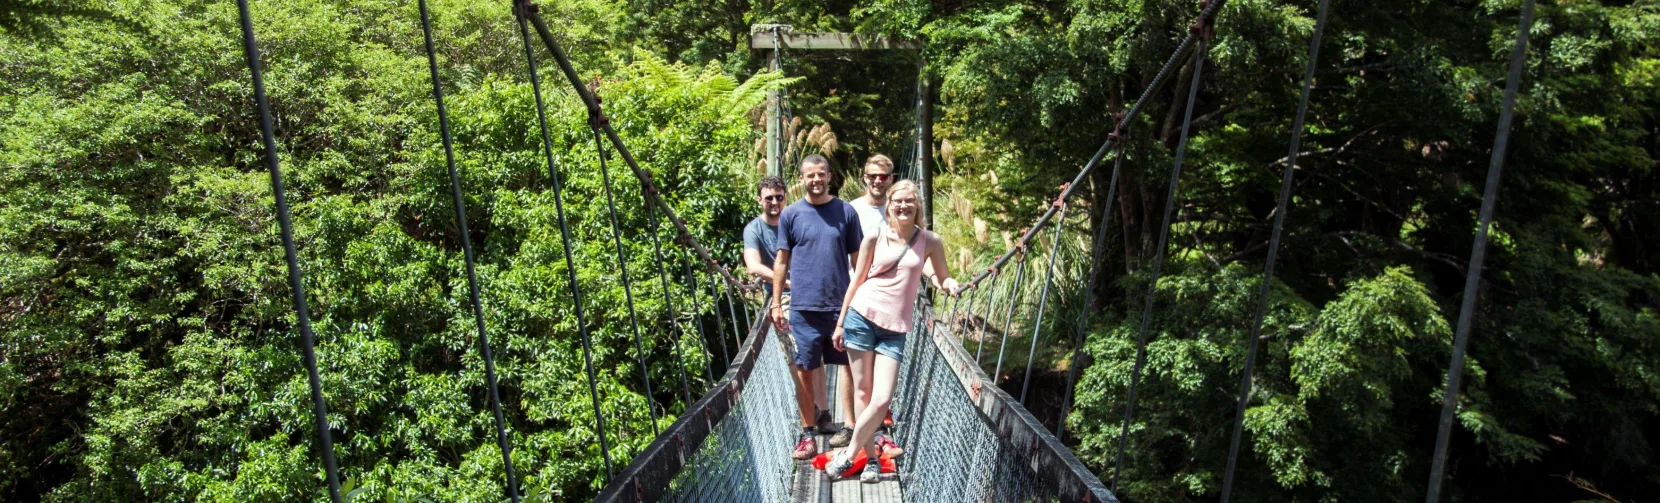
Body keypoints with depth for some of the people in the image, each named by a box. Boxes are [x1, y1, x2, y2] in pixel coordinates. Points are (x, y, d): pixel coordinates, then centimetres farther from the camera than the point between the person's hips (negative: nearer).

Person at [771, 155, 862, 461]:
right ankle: (807, 433, 15)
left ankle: (849, 427, 19)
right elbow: (781, 262, 6)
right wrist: (776, 304, 3)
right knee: (805, 370, 4)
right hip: (803, 306, 0)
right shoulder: (790, 215, 4)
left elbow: (857, 258, 8)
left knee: (847, 365, 7)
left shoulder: (846, 212, 4)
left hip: (841, 304, 1)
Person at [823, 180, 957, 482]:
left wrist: (950, 284, -10)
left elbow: (943, 277, 14)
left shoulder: (930, 241, 3)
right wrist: (840, 323, 8)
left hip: (895, 328, 1)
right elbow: (856, 281, 6)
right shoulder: (875, 238, 1)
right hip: (862, 317, 0)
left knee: (882, 400, -8)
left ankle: (848, 455, 10)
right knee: (863, 392, 4)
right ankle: (872, 458, 19)